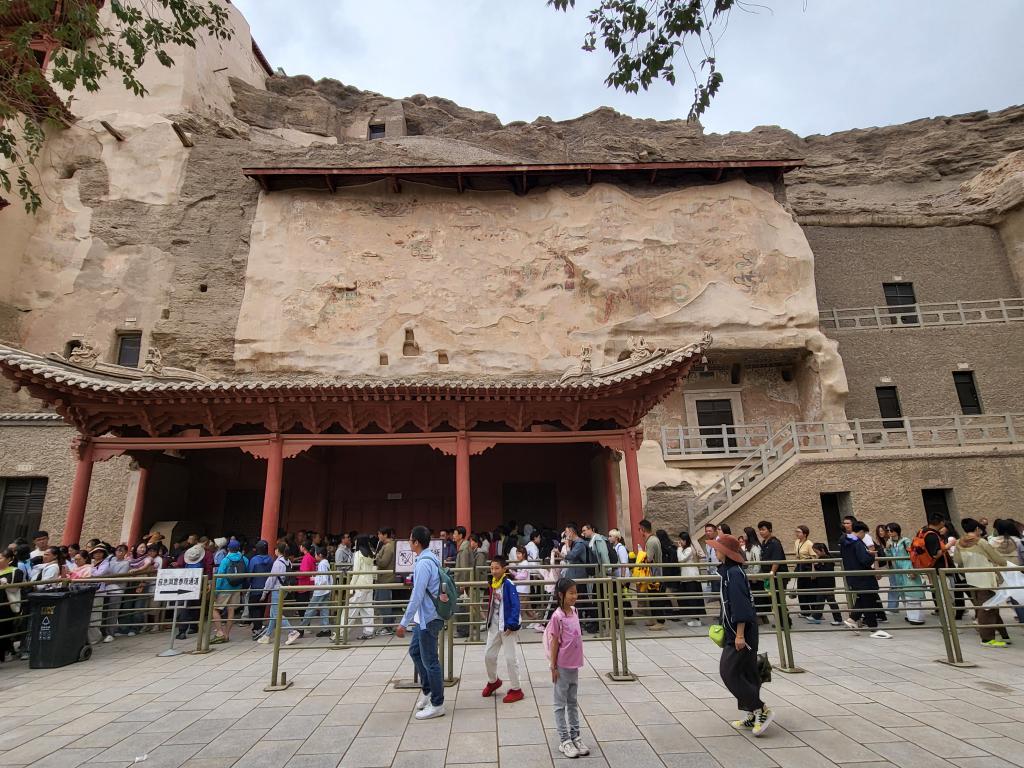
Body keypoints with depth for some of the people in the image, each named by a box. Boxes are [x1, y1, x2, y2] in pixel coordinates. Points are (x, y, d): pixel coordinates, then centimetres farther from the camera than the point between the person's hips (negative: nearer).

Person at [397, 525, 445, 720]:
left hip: (428, 618, -10)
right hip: (424, 617, 10)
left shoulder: (423, 563, -23)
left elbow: (417, 596, -25)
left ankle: (437, 704, 15)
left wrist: (404, 623, -20)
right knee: (414, 651, 22)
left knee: (430, 660, 2)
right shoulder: (431, 558, 6)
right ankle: (427, 690, 34)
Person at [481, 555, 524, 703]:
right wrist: (489, 621, 14)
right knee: (488, 655, 15)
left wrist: (512, 624, -22)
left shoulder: (508, 584, -18)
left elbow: (515, 605, -20)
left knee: (511, 658, 3)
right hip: (494, 626, 7)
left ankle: (516, 690, 17)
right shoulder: (492, 583, 3)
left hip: (508, 627, -7)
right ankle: (493, 681, 39)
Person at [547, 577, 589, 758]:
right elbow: (554, 643, -15)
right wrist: (553, 667, -11)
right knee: (560, 704, 8)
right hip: (562, 666, -7)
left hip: (574, 665, 7)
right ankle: (564, 740, 18)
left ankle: (575, 736, 30)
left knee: (573, 702, 18)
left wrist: (577, 662, 15)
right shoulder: (557, 616, -20)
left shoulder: (574, 611, 1)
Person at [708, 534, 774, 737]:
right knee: (746, 673, 15)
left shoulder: (734, 573, -21)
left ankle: (761, 710, 2)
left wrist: (740, 635, -23)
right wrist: (727, 629, 24)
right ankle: (752, 717, 24)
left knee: (729, 672, -6)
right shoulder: (727, 571, 10)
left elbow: (741, 606, -24)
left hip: (741, 635, -10)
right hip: (734, 633, 10)